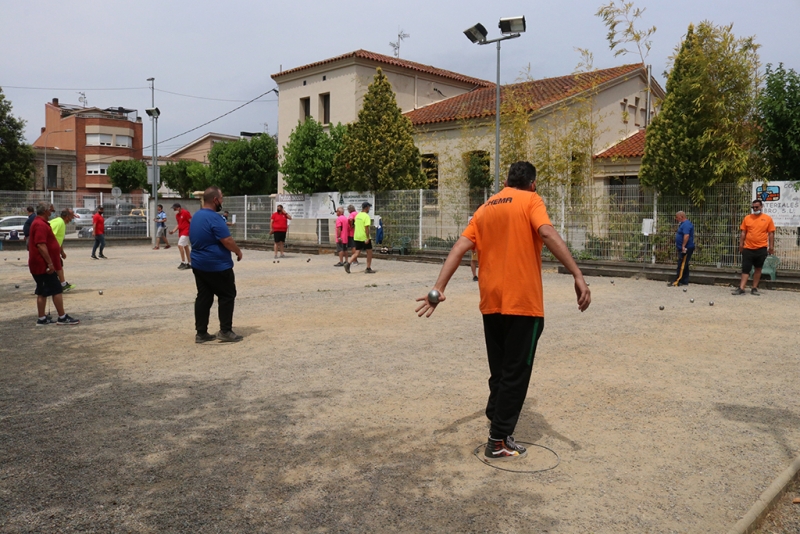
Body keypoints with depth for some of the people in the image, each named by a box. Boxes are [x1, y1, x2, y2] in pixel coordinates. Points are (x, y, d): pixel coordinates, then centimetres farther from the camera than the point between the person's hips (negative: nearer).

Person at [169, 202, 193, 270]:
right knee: (185, 247, 11)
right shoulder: (177, 215, 12)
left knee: (180, 245, -16)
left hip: (185, 232, -9)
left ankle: (183, 262, -10)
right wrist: (173, 230, 6)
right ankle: (189, 263, 16)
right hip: (181, 233, 9)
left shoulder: (185, 212, -13)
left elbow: (191, 222, -14)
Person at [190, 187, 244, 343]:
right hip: (218, 266, -9)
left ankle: (201, 333, 11)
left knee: (203, 298, 10)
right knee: (227, 296, 3)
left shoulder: (196, 216, 11)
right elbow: (227, 241, -22)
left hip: (198, 264, 9)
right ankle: (225, 331, 5)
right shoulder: (214, 218, -19)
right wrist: (238, 251, -4)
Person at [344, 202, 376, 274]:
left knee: (357, 253, 8)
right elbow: (366, 228, -20)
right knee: (369, 252, 7)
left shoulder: (357, 215, 12)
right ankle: (368, 268, 9)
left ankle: (348, 263, -11)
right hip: (364, 238, -7)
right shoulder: (366, 216, -13)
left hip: (357, 237, 7)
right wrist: (368, 238, -21)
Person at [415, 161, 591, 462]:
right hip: (523, 302, -5)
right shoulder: (531, 201, 1)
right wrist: (578, 275, -24)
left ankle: (499, 429, 23)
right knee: (515, 374, 4)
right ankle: (498, 443, 9)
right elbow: (547, 234, -18)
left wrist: (439, 287, -2)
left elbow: (460, 248, 4)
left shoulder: (485, 209, 15)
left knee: (499, 371, 16)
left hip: (491, 302, 5)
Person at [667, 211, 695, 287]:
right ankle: (684, 281, 18)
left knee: (681, 265, -9)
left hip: (686, 249, -11)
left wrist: (683, 246, -29)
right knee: (684, 265, 13)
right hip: (682, 249, 11)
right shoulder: (684, 224, 17)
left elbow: (686, 235, -28)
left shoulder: (686, 224, -17)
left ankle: (676, 282, -9)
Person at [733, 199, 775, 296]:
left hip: (761, 248, -1)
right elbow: (743, 233, 6)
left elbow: (771, 234, 2)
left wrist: (771, 246, -3)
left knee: (758, 269, 8)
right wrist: (741, 244, -1)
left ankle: (754, 288, 15)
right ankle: (741, 288, -2)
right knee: (745, 269, 0)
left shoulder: (768, 218, 1)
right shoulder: (747, 218, 4)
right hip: (748, 248, 1)